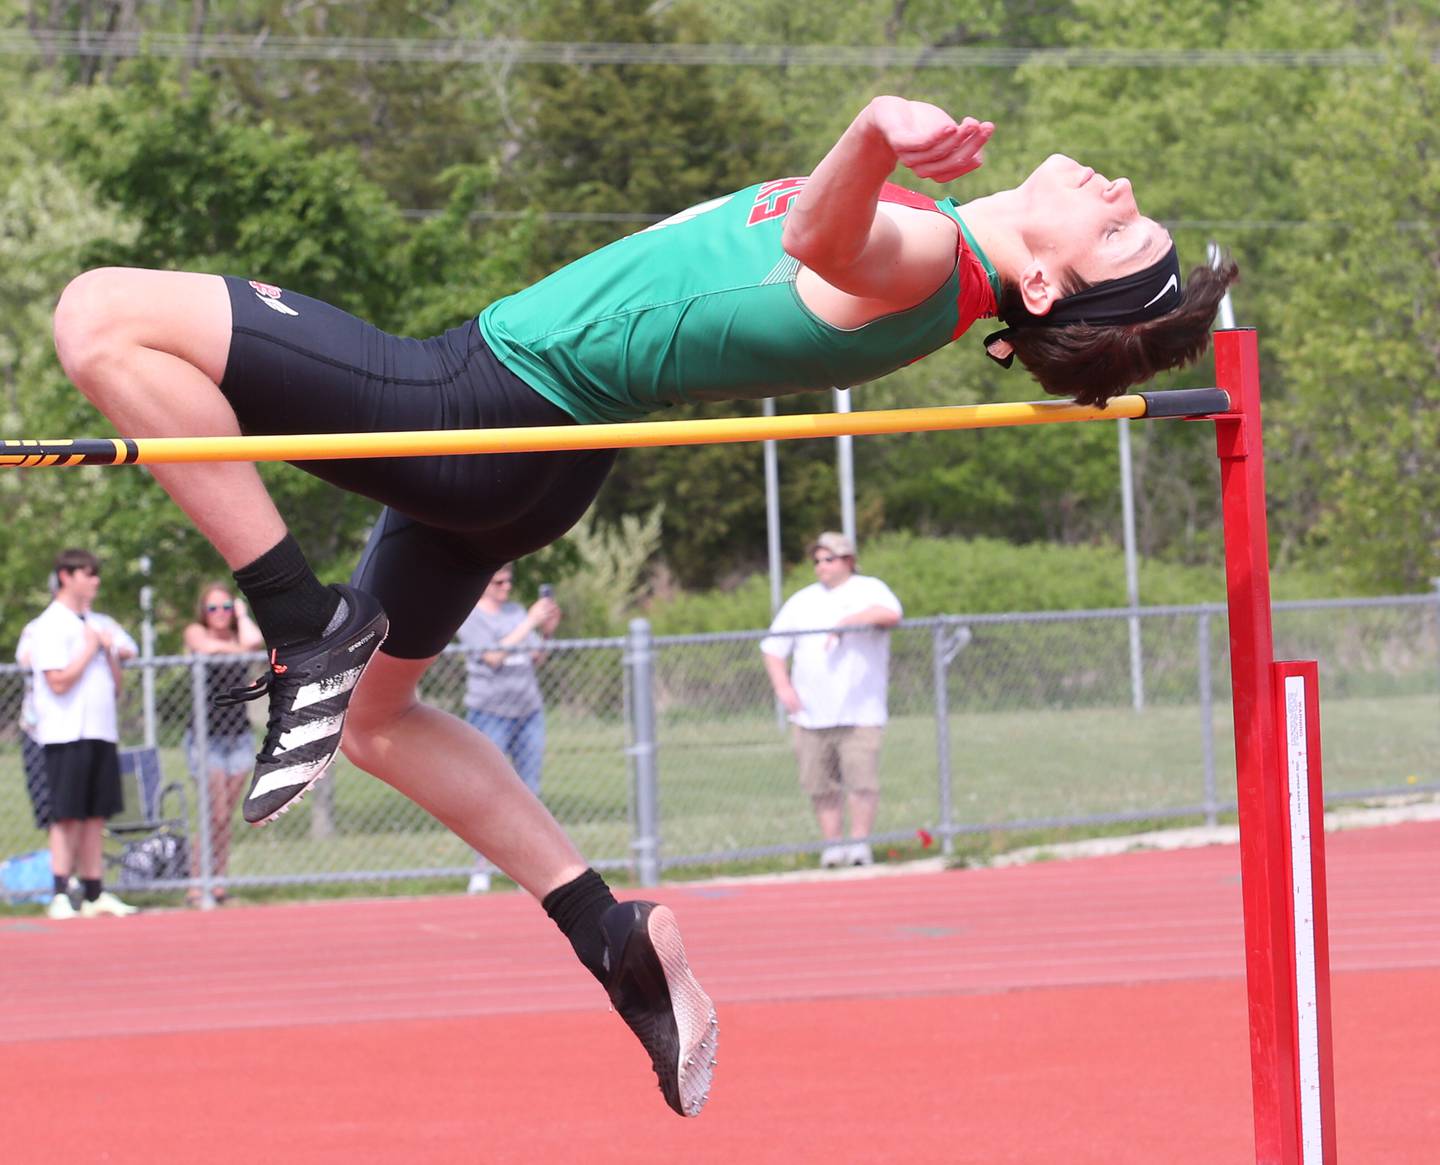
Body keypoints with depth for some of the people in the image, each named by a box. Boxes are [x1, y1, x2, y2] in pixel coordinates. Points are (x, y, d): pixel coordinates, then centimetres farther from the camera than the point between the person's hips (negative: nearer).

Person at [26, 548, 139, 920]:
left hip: (101, 734, 7)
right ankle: (60, 898, -8)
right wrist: (91, 649, -8)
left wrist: (110, 652, 2)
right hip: (67, 734, -7)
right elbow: (59, 681, -16)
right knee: (67, 818, -8)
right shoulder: (50, 626, -6)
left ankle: (95, 895, 10)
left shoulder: (98, 625, 17)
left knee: (95, 818, 7)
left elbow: (115, 685, 18)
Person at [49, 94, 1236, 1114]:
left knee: (106, 316, -12)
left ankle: (306, 625, -8)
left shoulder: (916, 261, -27)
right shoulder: (943, 252, -2)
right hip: (516, 441, 10)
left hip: (488, 402, -10)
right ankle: (618, 939, 23)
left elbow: (817, 233, -51)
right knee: (373, 714, 29)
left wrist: (875, 139, -68)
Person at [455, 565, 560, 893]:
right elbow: (493, 656, -17)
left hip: (529, 711, 5)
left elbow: (535, 657, 15)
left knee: (529, 791, 2)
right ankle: (481, 869, -5)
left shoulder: (517, 612, 12)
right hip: (490, 712, -5)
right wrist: (529, 623, -16)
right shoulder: (469, 617, -4)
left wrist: (547, 631, -2)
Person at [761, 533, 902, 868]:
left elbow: (891, 614, -17)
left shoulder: (869, 590, 5)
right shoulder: (802, 601, 15)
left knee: (862, 781, -11)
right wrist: (782, 687, -1)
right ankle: (833, 844, 13)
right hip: (810, 714, 3)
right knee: (821, 786, 3)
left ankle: (859, 842, 0)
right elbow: (773, 648, 14)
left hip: (859, 712, -3)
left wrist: (849, 621, -24)